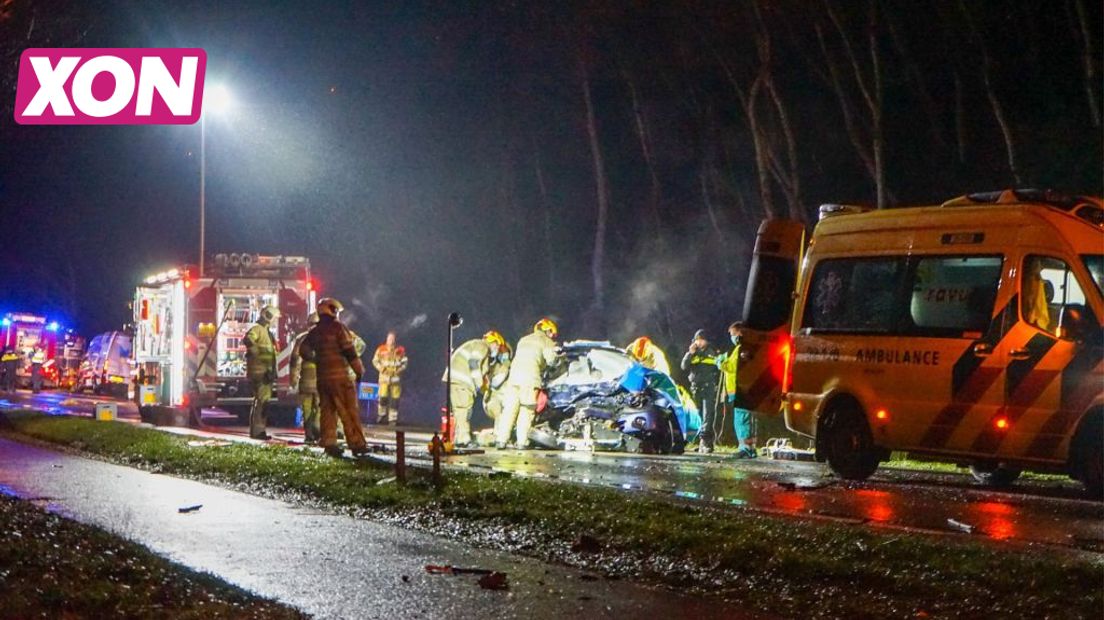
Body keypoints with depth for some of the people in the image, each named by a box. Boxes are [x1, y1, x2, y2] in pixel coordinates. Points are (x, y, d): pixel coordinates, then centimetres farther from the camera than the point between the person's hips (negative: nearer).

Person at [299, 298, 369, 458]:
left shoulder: (314, 331, 11)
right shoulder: (338, 328, -8)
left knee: (328, 410, 10)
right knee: (348, 411, -4)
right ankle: (357, 444, -5)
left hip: (322, 377, 6)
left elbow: (303, 350, 15)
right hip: (339, 375, -6)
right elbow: (350, 351, -12)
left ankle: (329, 443, 7)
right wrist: (359, 371, -5)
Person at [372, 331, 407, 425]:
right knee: (383, 397, -5)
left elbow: (404, 362, 11)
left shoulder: (400, 350, 4)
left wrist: (400, 370, -6)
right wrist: (381, 368, -8)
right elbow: (375, 360, 6)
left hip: (396, 376, 1)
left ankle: (393, 418, 5)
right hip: (384, 376, -1)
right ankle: (382, 415, 16)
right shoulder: (381, 349, 2)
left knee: (395, 399, -1)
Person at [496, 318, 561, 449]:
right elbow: (551, 360, -5)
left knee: (509, 409, 4)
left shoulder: (523, 340, 28)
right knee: (526, 411, -1)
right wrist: (558, 358, 17)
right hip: (531, 378, -5)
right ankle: (522, 442, -5)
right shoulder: (546, 341, 9)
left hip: (514, 375, 5)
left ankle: (501, 440, 0)